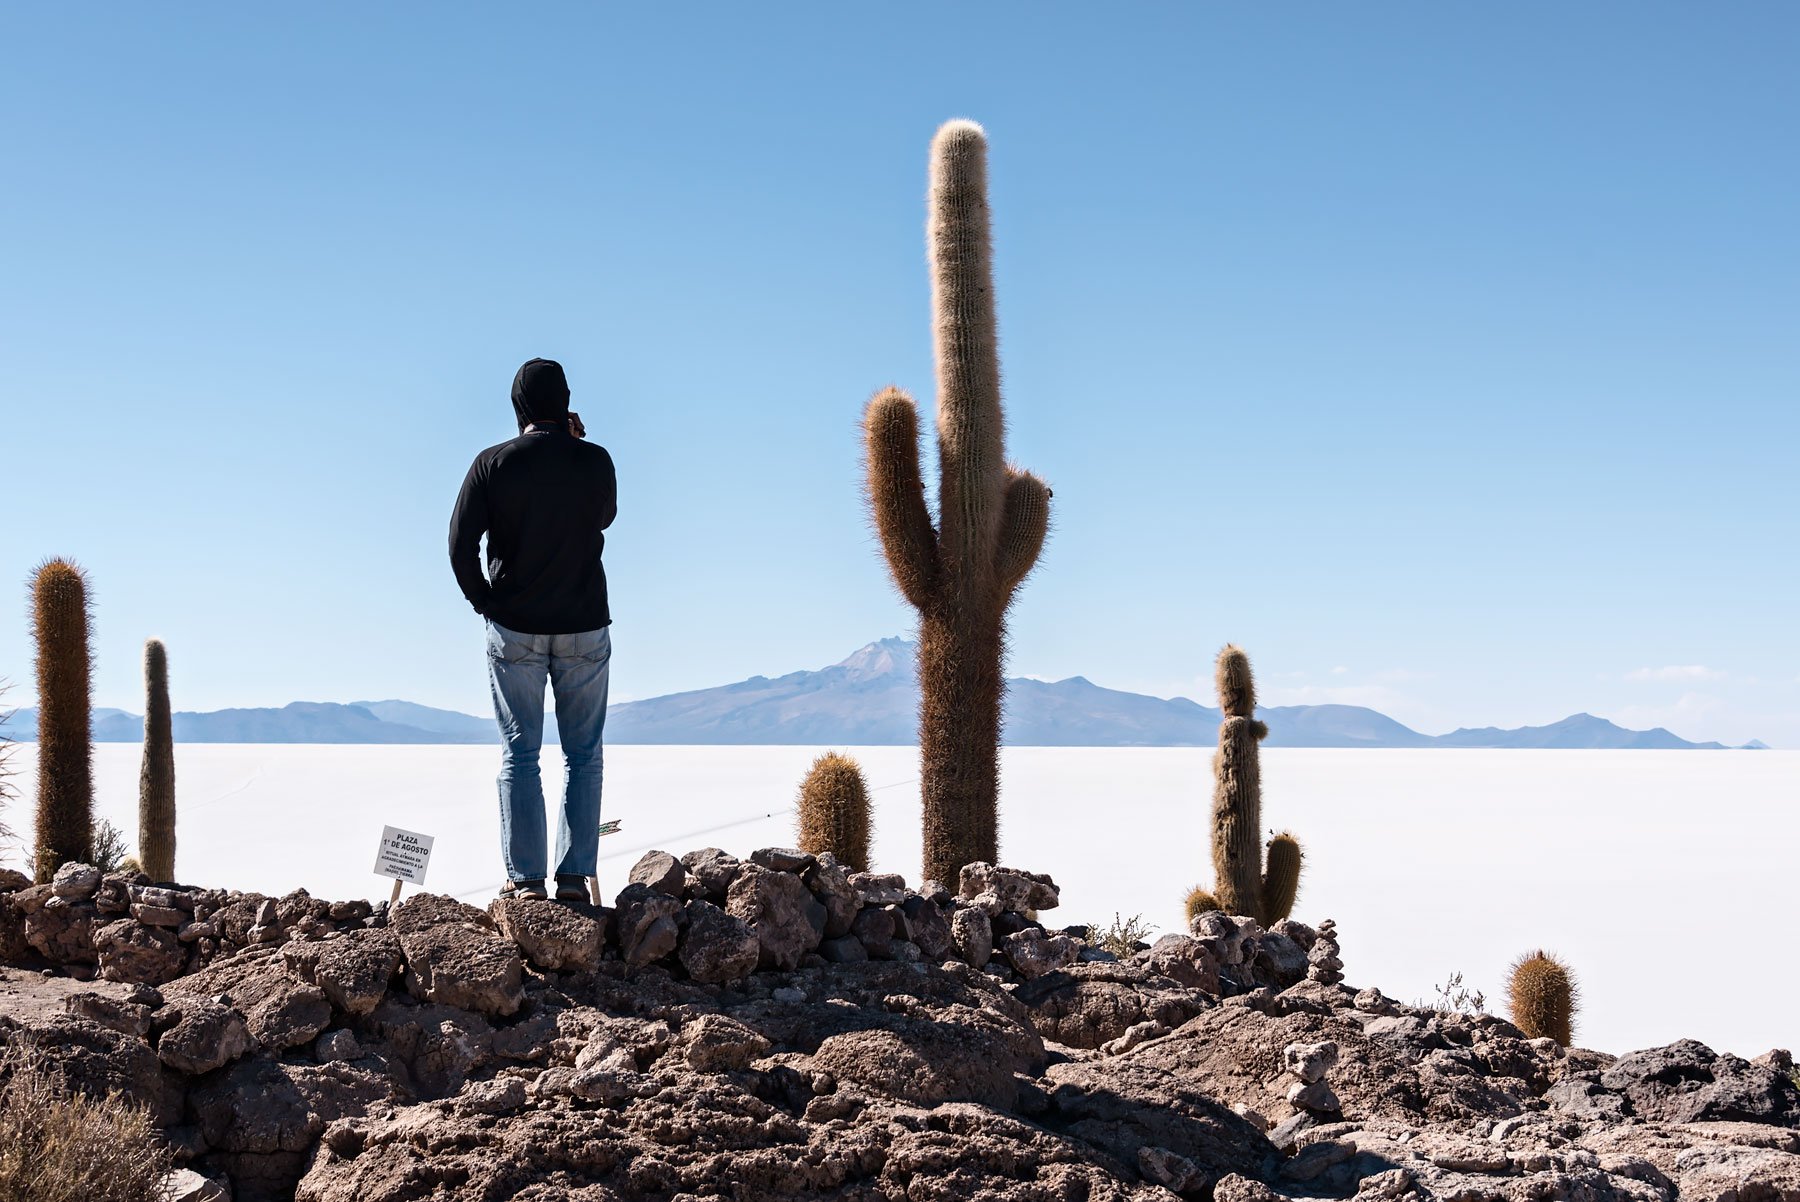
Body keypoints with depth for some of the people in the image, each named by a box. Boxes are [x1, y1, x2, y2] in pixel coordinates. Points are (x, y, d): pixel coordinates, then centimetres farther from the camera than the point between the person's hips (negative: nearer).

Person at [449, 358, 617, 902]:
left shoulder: (492, 464, -5)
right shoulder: (596, 461, -4)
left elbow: (460, 545, -8)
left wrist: (485, 601, 5)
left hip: (514, 630, 0)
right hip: (585, 630, 0)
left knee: (519, 755, 6)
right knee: (583, 755, 8)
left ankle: (525, 879, 3)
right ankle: (574, 876, 5)